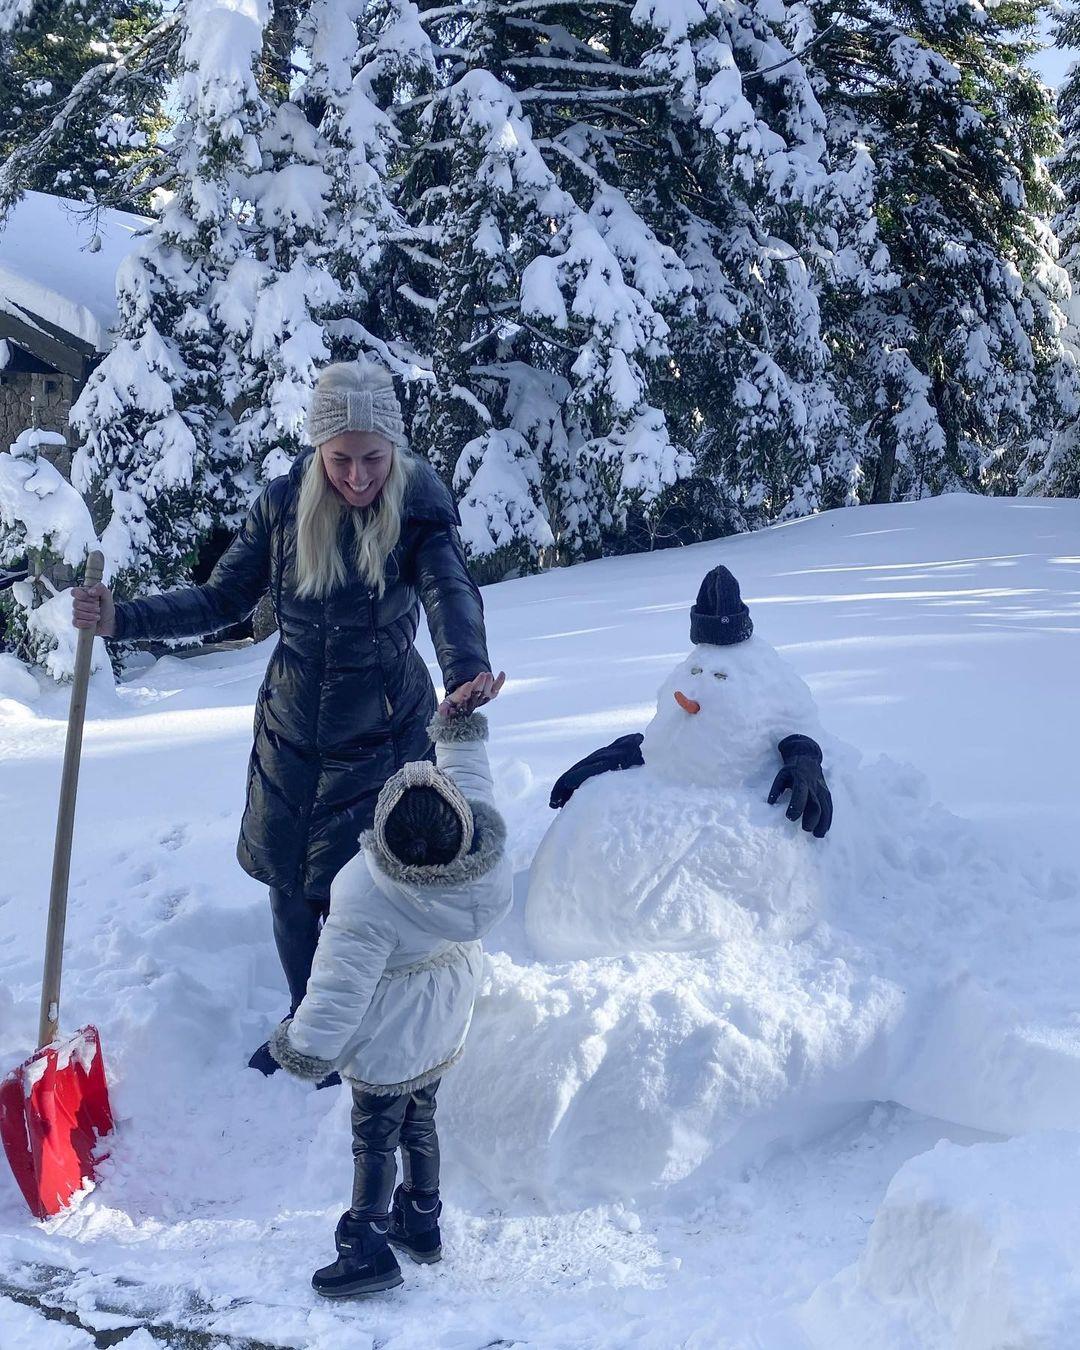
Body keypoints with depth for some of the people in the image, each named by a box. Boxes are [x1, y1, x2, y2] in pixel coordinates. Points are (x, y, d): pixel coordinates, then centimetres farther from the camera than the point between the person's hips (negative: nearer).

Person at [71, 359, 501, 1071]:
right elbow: (223, 598, -1)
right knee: (289, 882, 13)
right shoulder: (285, 503, -7)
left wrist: (467, 669, -55)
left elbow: (450, 591, -34)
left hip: (383, 731, -3)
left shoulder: (420, 506, -16)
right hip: (291, 726, 3)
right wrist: (122, 619, -14)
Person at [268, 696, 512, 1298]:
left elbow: (341, 984, -27)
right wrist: (461, 722, 10)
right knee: (420, 1117, 27)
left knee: (375, 1137, 14)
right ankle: (422, 1221, 44)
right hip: (446, 1026, 7)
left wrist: (307, 1046, -13)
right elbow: (469, 774, -2)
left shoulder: (369, 904, -39)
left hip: (390, 1043, -7)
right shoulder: (486, 846, -26)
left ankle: (369, 1245, 28)